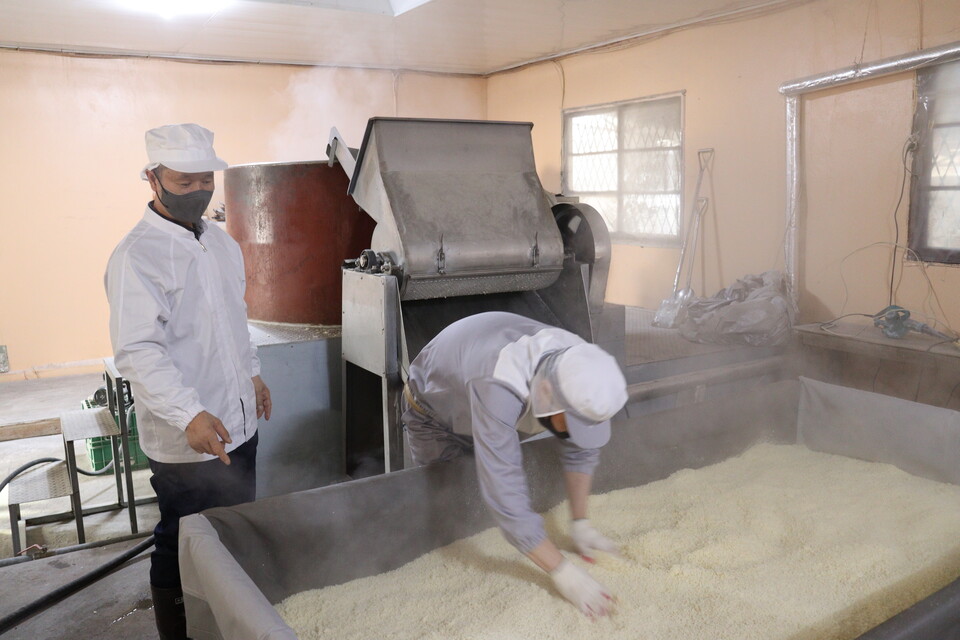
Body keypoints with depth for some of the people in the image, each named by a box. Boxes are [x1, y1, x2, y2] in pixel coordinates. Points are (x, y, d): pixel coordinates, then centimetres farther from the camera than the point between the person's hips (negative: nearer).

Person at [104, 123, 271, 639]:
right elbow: (137, 351, -24)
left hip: (237, 424, 8)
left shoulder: (220, 240, 9)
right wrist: (189, 415, -34)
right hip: (184, 440, -8)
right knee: (181, 550, 9)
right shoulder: (136, 257, -17)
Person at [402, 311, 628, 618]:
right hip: (435, 412, -5)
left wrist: (580, 523, -16)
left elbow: (580, 448, -12)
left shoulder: (576, 365, -30)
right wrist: (564, 574, -47)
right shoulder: (497, 390, -50)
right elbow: (505, 495, -50)